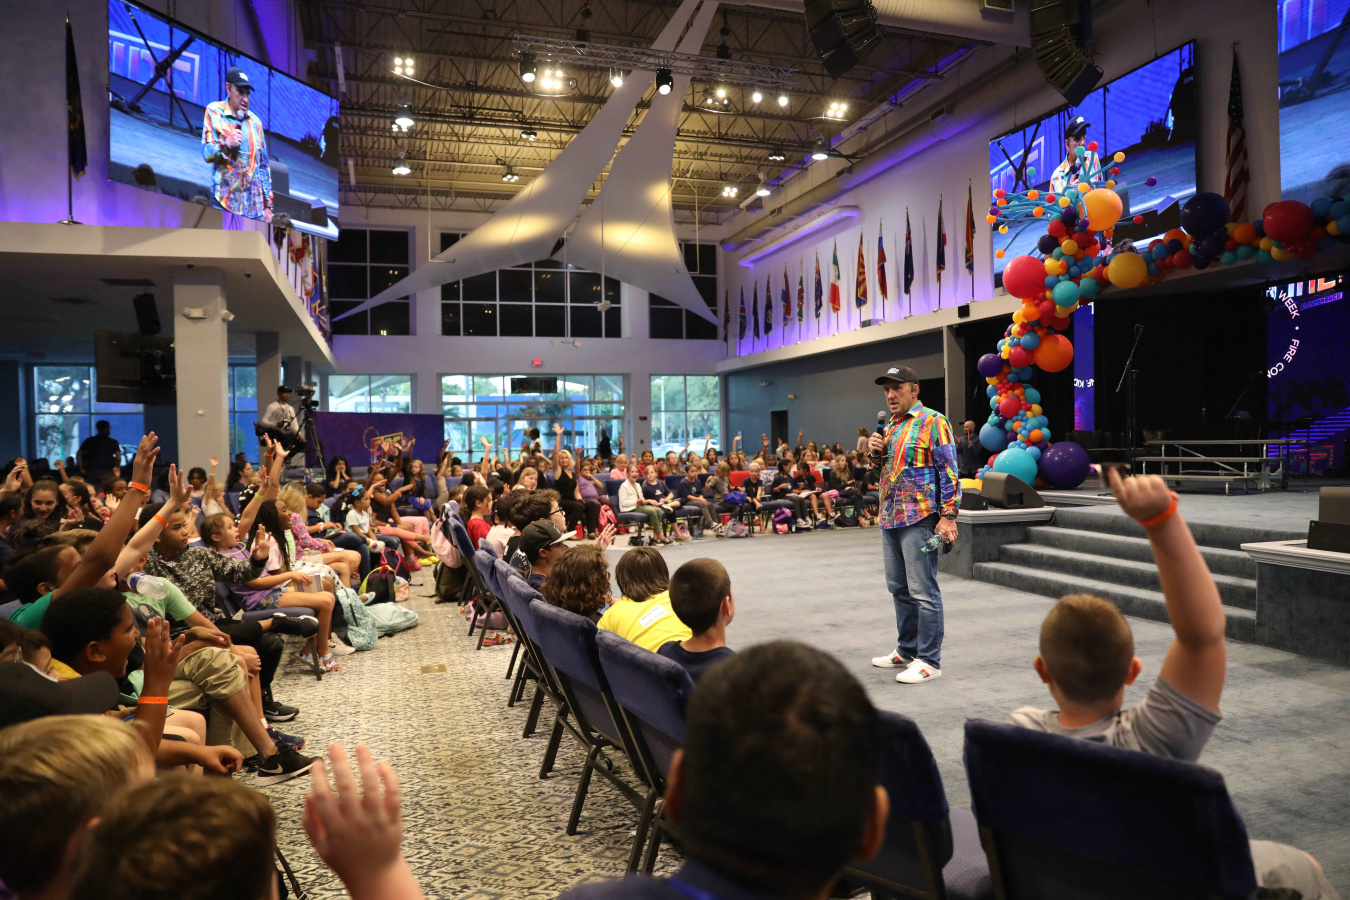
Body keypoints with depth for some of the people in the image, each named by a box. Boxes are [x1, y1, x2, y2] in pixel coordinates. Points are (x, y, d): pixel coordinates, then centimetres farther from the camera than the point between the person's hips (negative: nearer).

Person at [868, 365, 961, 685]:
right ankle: (907, 650, 27)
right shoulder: (890, 427, 17)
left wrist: (948, 516, -18)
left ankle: (929, 661, 2)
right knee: (899, 589, 15)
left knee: (923, 591, -5)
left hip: (919, 519, -8)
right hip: (890, 518, 8)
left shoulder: (933, 422, -7)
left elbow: (949, 471, -11)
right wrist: (875, 453, 4)